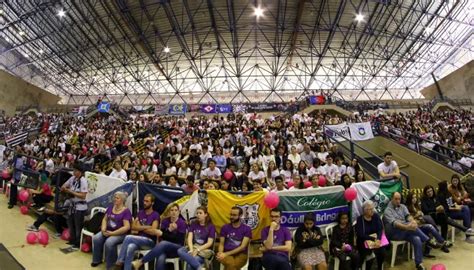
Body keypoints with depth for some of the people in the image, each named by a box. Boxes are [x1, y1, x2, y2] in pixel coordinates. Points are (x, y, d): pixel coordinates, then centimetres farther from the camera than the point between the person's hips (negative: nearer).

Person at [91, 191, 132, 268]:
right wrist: (103, 229, -6)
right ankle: (97, 260, 3)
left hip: (120, 234, -6)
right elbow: (105, 219, 14)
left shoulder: (126, 211, -12)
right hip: (108, 231, 7)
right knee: (96, 238, -17)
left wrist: (112, 233, -20)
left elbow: (126, 227, -19)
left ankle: (110, 265, -12)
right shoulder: (110, 207, 9)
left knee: (109, 242, -31)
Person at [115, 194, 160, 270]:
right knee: (130, 248, -31)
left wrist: (139, 228, -1)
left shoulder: (155, 215, -5)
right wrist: (146, 227, -6)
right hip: (138, 239, 4)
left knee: (128, 237, -25)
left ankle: (119, 261, -12)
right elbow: (133, 227, 7)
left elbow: (153, 232, -14)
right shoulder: (140, 213, 14)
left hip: (150, 241, -4)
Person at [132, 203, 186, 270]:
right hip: (165, 248, 3)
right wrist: (169, 230, -18)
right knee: (160, 259, -34)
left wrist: (162, 234, -12)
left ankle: (140, 262, -36)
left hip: (177, 248, -3)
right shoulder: (165, 221, 9)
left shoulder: (182, 223, -3)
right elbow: (162, 236, 1)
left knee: (163, 244, -36)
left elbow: (178, 240, -9)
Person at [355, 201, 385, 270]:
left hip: (376, 239, 3)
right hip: (363, 242, -3)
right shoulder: (360, 219, -11)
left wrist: (378, 239, -29)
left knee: (382, 251, -21)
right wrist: (374, 239, -27)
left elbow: (380, 229, -11)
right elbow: (361, 235, -17)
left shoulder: (376, 216, -1)